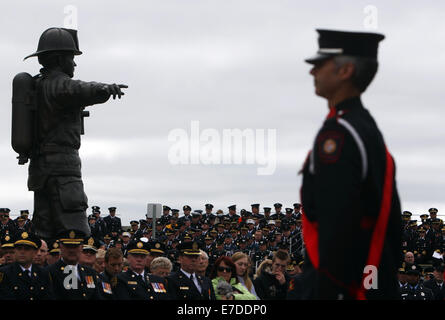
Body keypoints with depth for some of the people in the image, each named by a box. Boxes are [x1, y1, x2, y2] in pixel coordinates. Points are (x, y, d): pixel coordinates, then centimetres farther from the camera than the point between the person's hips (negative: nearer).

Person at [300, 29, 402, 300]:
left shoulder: (337, 133, -15)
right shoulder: (371, 128, 16)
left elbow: (337, 224, -23)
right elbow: (391, 218, 18)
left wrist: (326, 290, -21)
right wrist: (386, 283, 22)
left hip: (339, 284, -10)